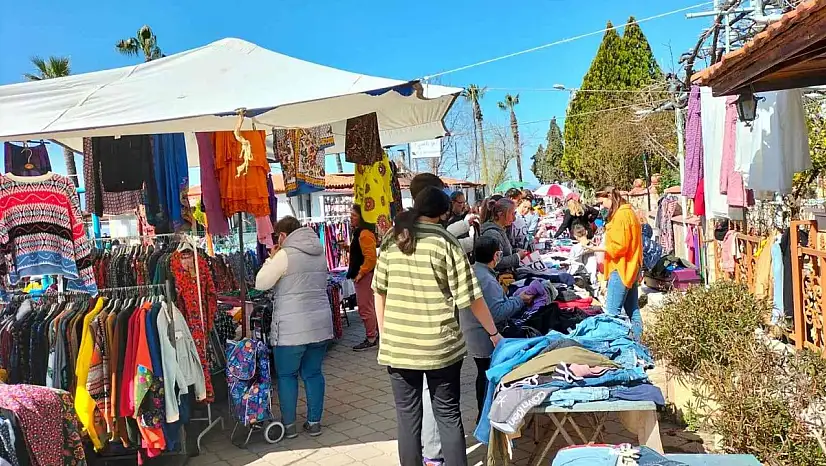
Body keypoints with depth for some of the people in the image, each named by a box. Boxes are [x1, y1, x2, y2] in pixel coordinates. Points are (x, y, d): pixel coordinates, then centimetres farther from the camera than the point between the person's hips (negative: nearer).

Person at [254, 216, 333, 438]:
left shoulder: (284, 255, -10)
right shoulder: (320, 253, 10)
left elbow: (261, 283, -7)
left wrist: (271, 259, 6)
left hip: (291, 329, -6)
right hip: (320, 325, 6)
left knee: (287, 375, 9)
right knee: (313, 373, 14)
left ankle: (288, 425, 16)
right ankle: (314, 422, 20)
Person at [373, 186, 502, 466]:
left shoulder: (391, 241, 4)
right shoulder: (446, 243, -7)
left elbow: (379, 290, 9)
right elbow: (470, 297, -7)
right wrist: (494, 333, 5)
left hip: (397, 345, 3)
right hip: (440, 345, -2)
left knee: (407, 416, 13)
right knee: (448, 415, 12)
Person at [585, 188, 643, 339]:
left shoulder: (621, 215, -15)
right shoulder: (629, 213, 17)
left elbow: (619, 246, -21)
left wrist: (598, 248, -12)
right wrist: (603, 247, 11)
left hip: (621, 269, -10)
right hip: (630, 268, 10)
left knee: (612, 311, -9)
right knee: (633, 309, 12)